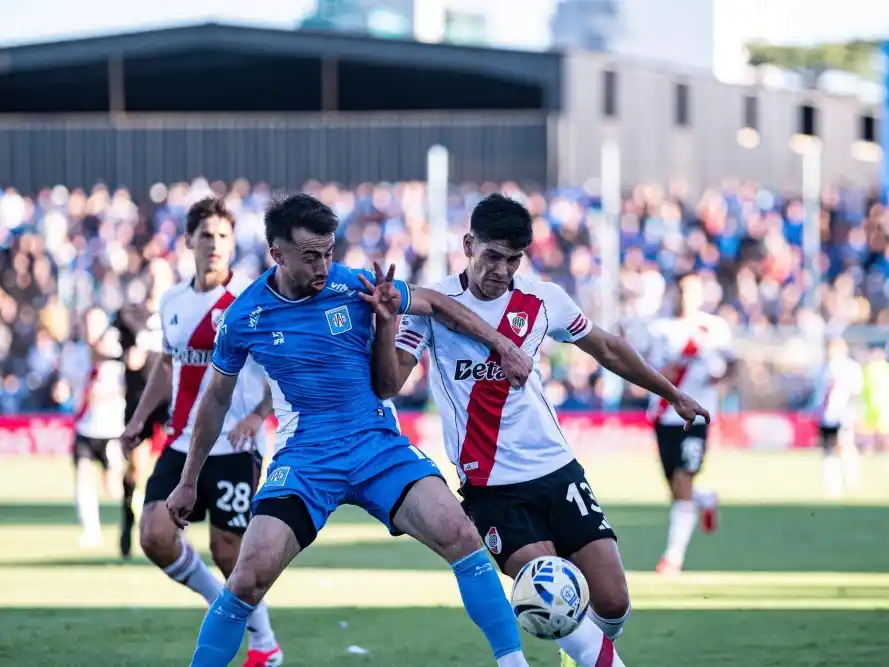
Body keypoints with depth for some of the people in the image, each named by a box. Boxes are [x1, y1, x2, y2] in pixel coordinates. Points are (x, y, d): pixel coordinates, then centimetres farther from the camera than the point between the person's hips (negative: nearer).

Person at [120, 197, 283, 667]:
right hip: (181, 443, 5)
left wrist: (258, 414, -19)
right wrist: (140, 417, 17)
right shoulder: (173, 302, 10)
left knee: (227, 549, -3)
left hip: (233, 448, -5)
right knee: (155, 536, -8)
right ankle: (224, 605, 15)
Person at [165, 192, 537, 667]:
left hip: (378, 446, 1)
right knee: (250, 577, -20)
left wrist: (502, 344, 8)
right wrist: (188, 482, 19)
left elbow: (433, 303, 13)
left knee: (457, 534, -22)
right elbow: (217, 399, 13)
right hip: (304, 458, -1)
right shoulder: (245, 316, -3)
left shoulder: (356, 286, -5)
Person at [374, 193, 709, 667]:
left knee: (612, 602, -3)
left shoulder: (543, 299, 3)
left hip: (556, 470, 3)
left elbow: (607, 350, 19)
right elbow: (388, 385, -12)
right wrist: (386, 320, -28)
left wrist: (672, 394, 25)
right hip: (490, 486, -3)